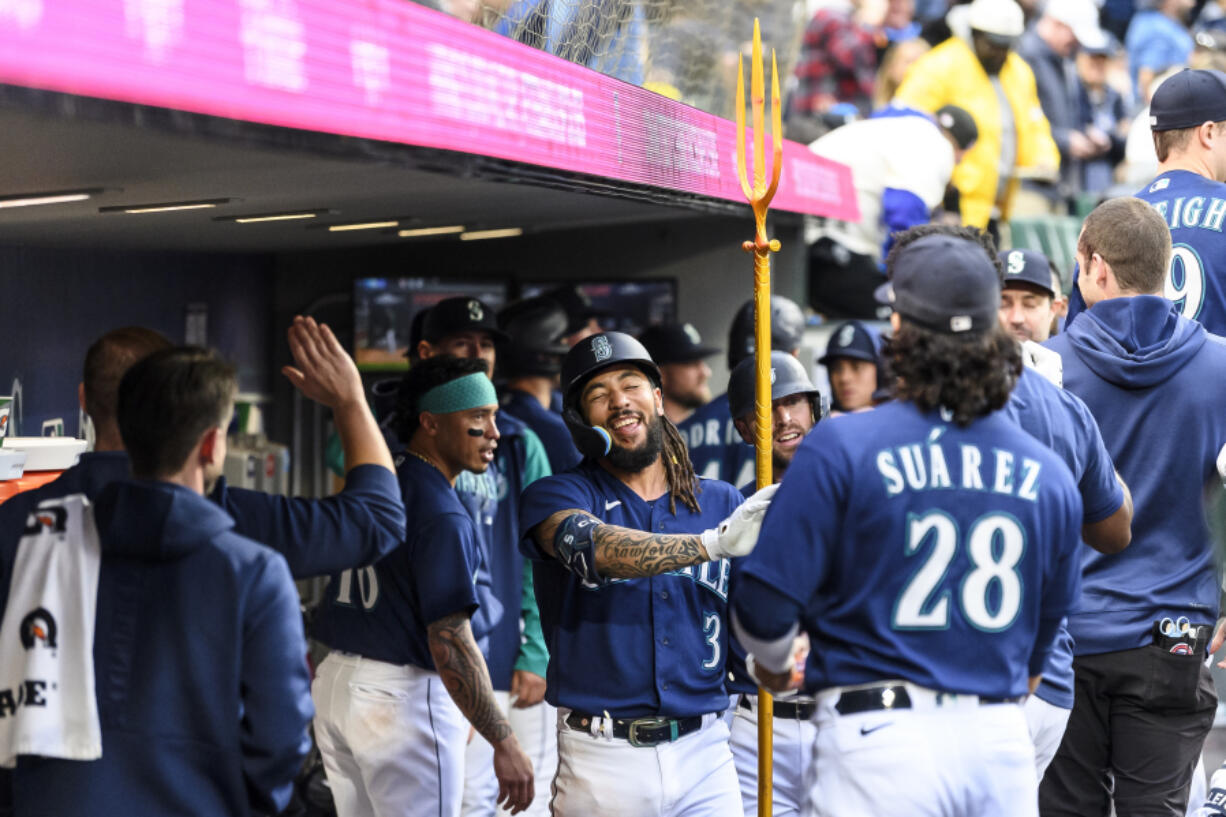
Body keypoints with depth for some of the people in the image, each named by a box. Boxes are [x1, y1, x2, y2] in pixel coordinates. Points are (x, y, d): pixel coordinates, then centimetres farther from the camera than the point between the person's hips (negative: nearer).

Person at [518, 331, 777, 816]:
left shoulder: (721, 502, 10)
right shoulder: (556, 496, 0)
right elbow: (590, 545, -23)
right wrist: (714, 542, -33)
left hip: (704, 753, 2)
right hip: (602, 759, -2)